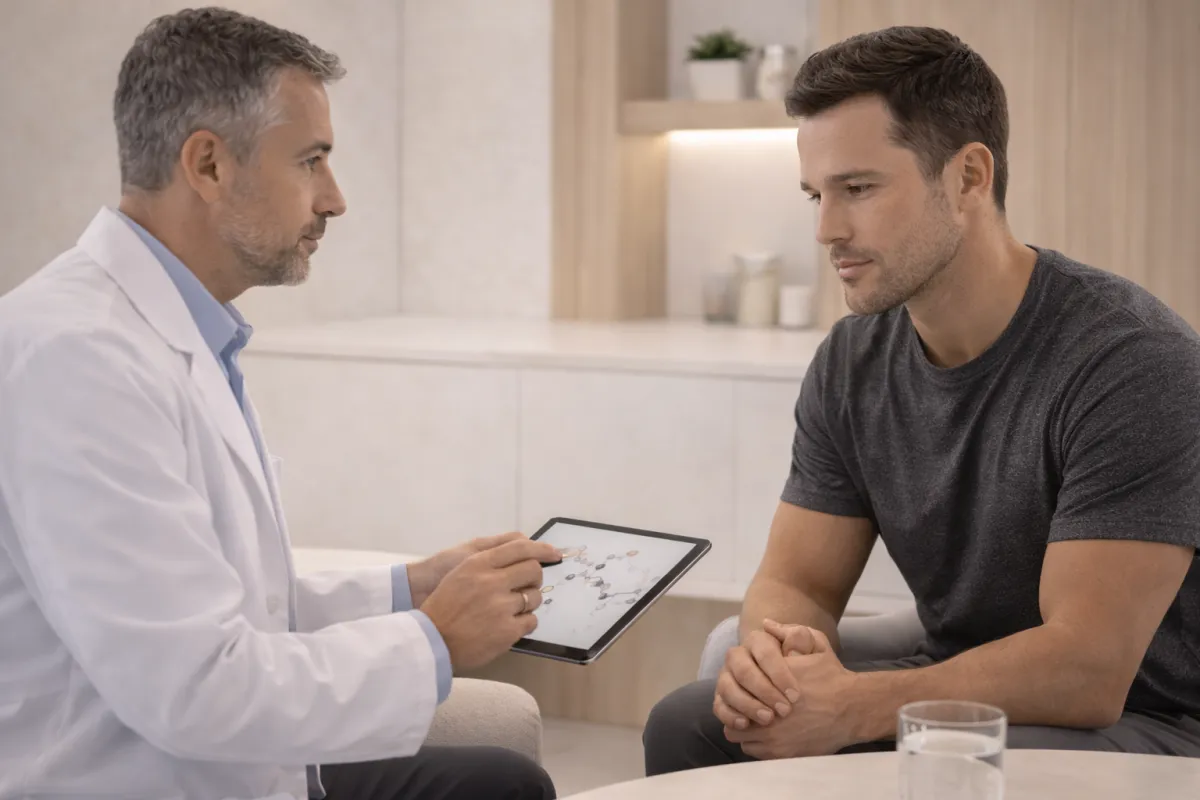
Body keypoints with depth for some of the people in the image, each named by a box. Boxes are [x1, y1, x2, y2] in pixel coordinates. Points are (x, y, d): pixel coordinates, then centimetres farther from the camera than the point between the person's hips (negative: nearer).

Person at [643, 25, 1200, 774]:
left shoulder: (1133, 363, -22)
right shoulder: (854, 363, 0)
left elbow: (1087, 671, -26)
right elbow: (796, 583, 2)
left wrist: (850, 708, -31)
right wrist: (771, 657, -23)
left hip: (1136, 719, -6)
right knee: (688, 726, -12)